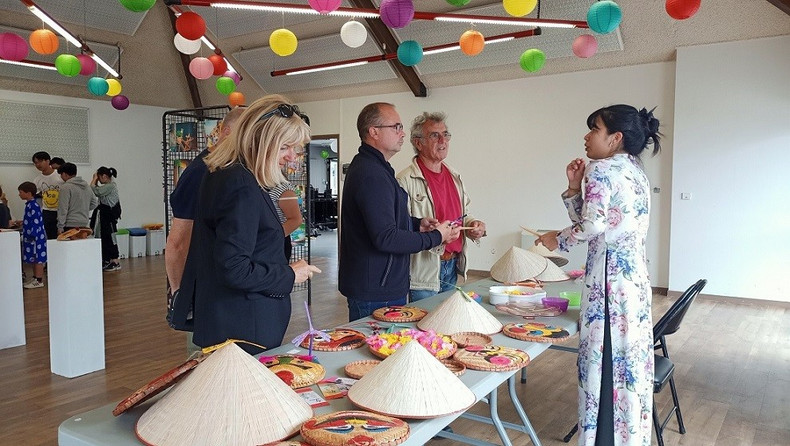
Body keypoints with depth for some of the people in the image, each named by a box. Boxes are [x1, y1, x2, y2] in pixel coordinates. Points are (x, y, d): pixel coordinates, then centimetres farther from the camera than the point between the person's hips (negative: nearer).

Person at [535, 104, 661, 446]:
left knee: (606, 359, 0)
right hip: (636, 277, 9)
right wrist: (574, 187, 9)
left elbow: (592, 225, -21)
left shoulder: (602, 168, -9)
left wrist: (558, 239, -5)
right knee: (631, 359, 16)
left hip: (610, 277, -9)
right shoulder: (635, 170, 18)